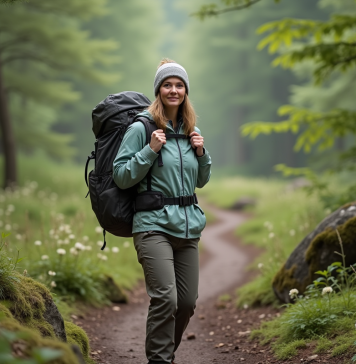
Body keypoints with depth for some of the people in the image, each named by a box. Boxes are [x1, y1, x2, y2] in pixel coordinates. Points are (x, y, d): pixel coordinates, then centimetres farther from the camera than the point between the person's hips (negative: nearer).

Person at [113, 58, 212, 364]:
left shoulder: (192, 132, 14)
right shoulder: (141, 128, -4)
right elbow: (121, 177, -6)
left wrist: (202, 153, 4)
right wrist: (150, 150, -16)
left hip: (188, 225, 6)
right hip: (154, 224, -6)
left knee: (188, 301, 8)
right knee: (165, 297, -19)